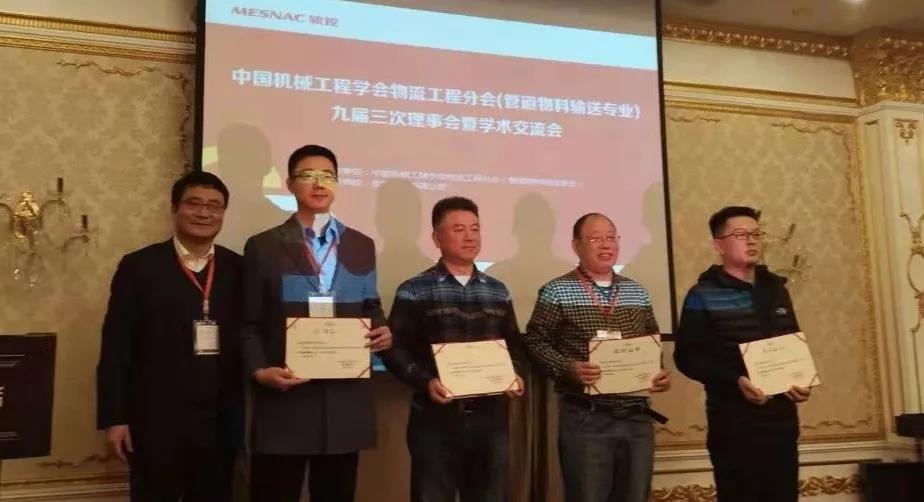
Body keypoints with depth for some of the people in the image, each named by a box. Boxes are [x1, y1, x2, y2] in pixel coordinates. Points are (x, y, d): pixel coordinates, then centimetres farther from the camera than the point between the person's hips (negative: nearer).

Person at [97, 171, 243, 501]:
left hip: (221, 422, 2)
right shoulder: (139, 266, -1)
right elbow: (115, 347, -3)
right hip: (156, 421, -2)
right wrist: (114, 418, -7)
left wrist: (244, 416, 1)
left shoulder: (239, 270, 5)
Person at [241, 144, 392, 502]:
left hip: (346, 399, 3)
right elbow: (250, 324, 2)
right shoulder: (263, 247, 3)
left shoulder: (362, 246, 12)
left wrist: (382, 331, -5)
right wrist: (259, 370, -14)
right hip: (284, 398, -3)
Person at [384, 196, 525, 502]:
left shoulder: (497, 291, 13)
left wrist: (515, 376, -1)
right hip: (435, 419, -4)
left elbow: (513, 345, 17)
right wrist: (426, 382, -19)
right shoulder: (414, 291, -1)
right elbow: (396, 350, -6)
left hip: (490, 417, 4)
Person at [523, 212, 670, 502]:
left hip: (638, 417, 5)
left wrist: (658, 373, 2)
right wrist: (568, 368, -20)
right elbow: (535, 342, -6)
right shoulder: (557, 292, -2)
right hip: (585, 419, -5)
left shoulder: (637, 292, 14)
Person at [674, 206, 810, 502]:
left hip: (782, 419, 6)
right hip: (734, 424, -5)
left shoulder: (776, 289, 14)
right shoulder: (703, 296, -5)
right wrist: (736, 380, -22)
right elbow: (687, 357, -11)